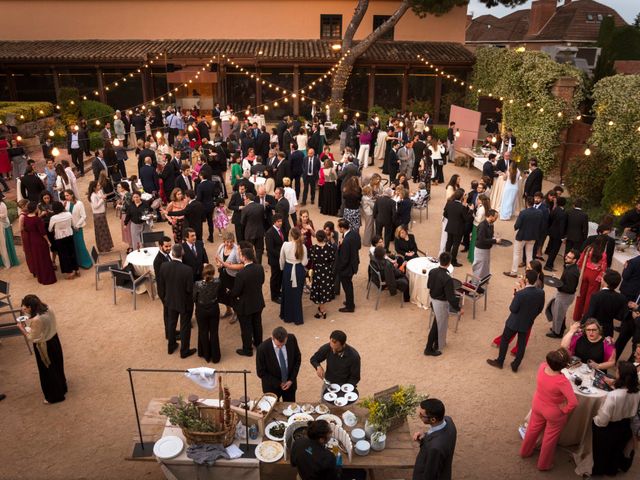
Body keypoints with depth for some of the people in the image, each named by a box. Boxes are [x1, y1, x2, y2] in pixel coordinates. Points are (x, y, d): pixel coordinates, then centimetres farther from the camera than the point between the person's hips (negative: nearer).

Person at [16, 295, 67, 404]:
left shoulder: (36, 320, -33)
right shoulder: (48, 309, -9)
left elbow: (32, 338, -21)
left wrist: (22, 328, -9)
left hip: (43, 346, -8)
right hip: (54, 340, 8)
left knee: (48, 372, 13)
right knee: (57, 366, 26)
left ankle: (54, 396, 30)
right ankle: (61, 388, 47)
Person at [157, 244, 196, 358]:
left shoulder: (164, 266, -17)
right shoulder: (187, 270, -30)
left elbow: (160, 284, -5)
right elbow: (190, 289, -21)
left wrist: (164, 298, 12)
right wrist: (192, 300, 2)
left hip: (171, 301, 4)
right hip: (185, 302, -4)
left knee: (171, 323, 26)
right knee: (185, 327, 15)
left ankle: (171, 347, 43)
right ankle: (184, 351, 30)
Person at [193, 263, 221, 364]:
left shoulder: (198, 284, -26)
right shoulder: (217, 282, -20)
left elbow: (194, 298, -14)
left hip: (201, 310, -1)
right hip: (214, 309, 2)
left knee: (203, 332, 19)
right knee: (214, 332, 16)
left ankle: (206, 355, 33)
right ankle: (215, 356, 27)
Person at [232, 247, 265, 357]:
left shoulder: (241, 274, -33)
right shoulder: (260, 268, -14)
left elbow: (235, 292, -22)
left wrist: (230, 293, 0)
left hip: (245, 305, -6)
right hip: (258, 302, 6)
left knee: (246, 328, 14)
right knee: (257, 324, 26)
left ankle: (247, 350, 31)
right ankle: (258, 343, 47)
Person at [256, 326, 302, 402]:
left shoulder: (292, 339, -19)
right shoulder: (262, 348, -28)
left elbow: (298, 359, -4)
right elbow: (261, 372, -16)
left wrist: (292, 380, -9)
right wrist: (278, 384, -15)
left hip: (289, 383, 3)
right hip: (272, 386, -3)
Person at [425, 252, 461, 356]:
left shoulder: (432, 271, -9)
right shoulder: (447, 278, -31)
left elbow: (428, 285, 8)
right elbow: (450, 297, -26)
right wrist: (458, 309, -13)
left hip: (433, 299, 7)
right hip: (441, 303, -7)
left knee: (439, 323, 26)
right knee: (438, 325, 9)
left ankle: (438, 343, 43)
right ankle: (429, 349, 21)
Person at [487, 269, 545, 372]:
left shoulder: (520, 294, -32)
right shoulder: (541, 292, -15)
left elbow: (513, 309, -21)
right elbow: (540, 309, 0)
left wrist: (514, 297, -7)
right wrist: (531, 316, 16)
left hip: (514, 322, -5)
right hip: (527, 323, 5)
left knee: (504, 340, 17)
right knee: (522, 344, 20)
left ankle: (499, 362, 31)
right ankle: (515, 365, 33)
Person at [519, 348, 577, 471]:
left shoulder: (542, 367, -24)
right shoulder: (562, 381, -40)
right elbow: (573, 403, -39)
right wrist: (565, 410, -23)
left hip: (537, 405, 5)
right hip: (554, 413, -5)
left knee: (533, 429, 30)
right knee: (550, 438, 22)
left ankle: (525, 451, 55)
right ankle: (544, 464, 45)